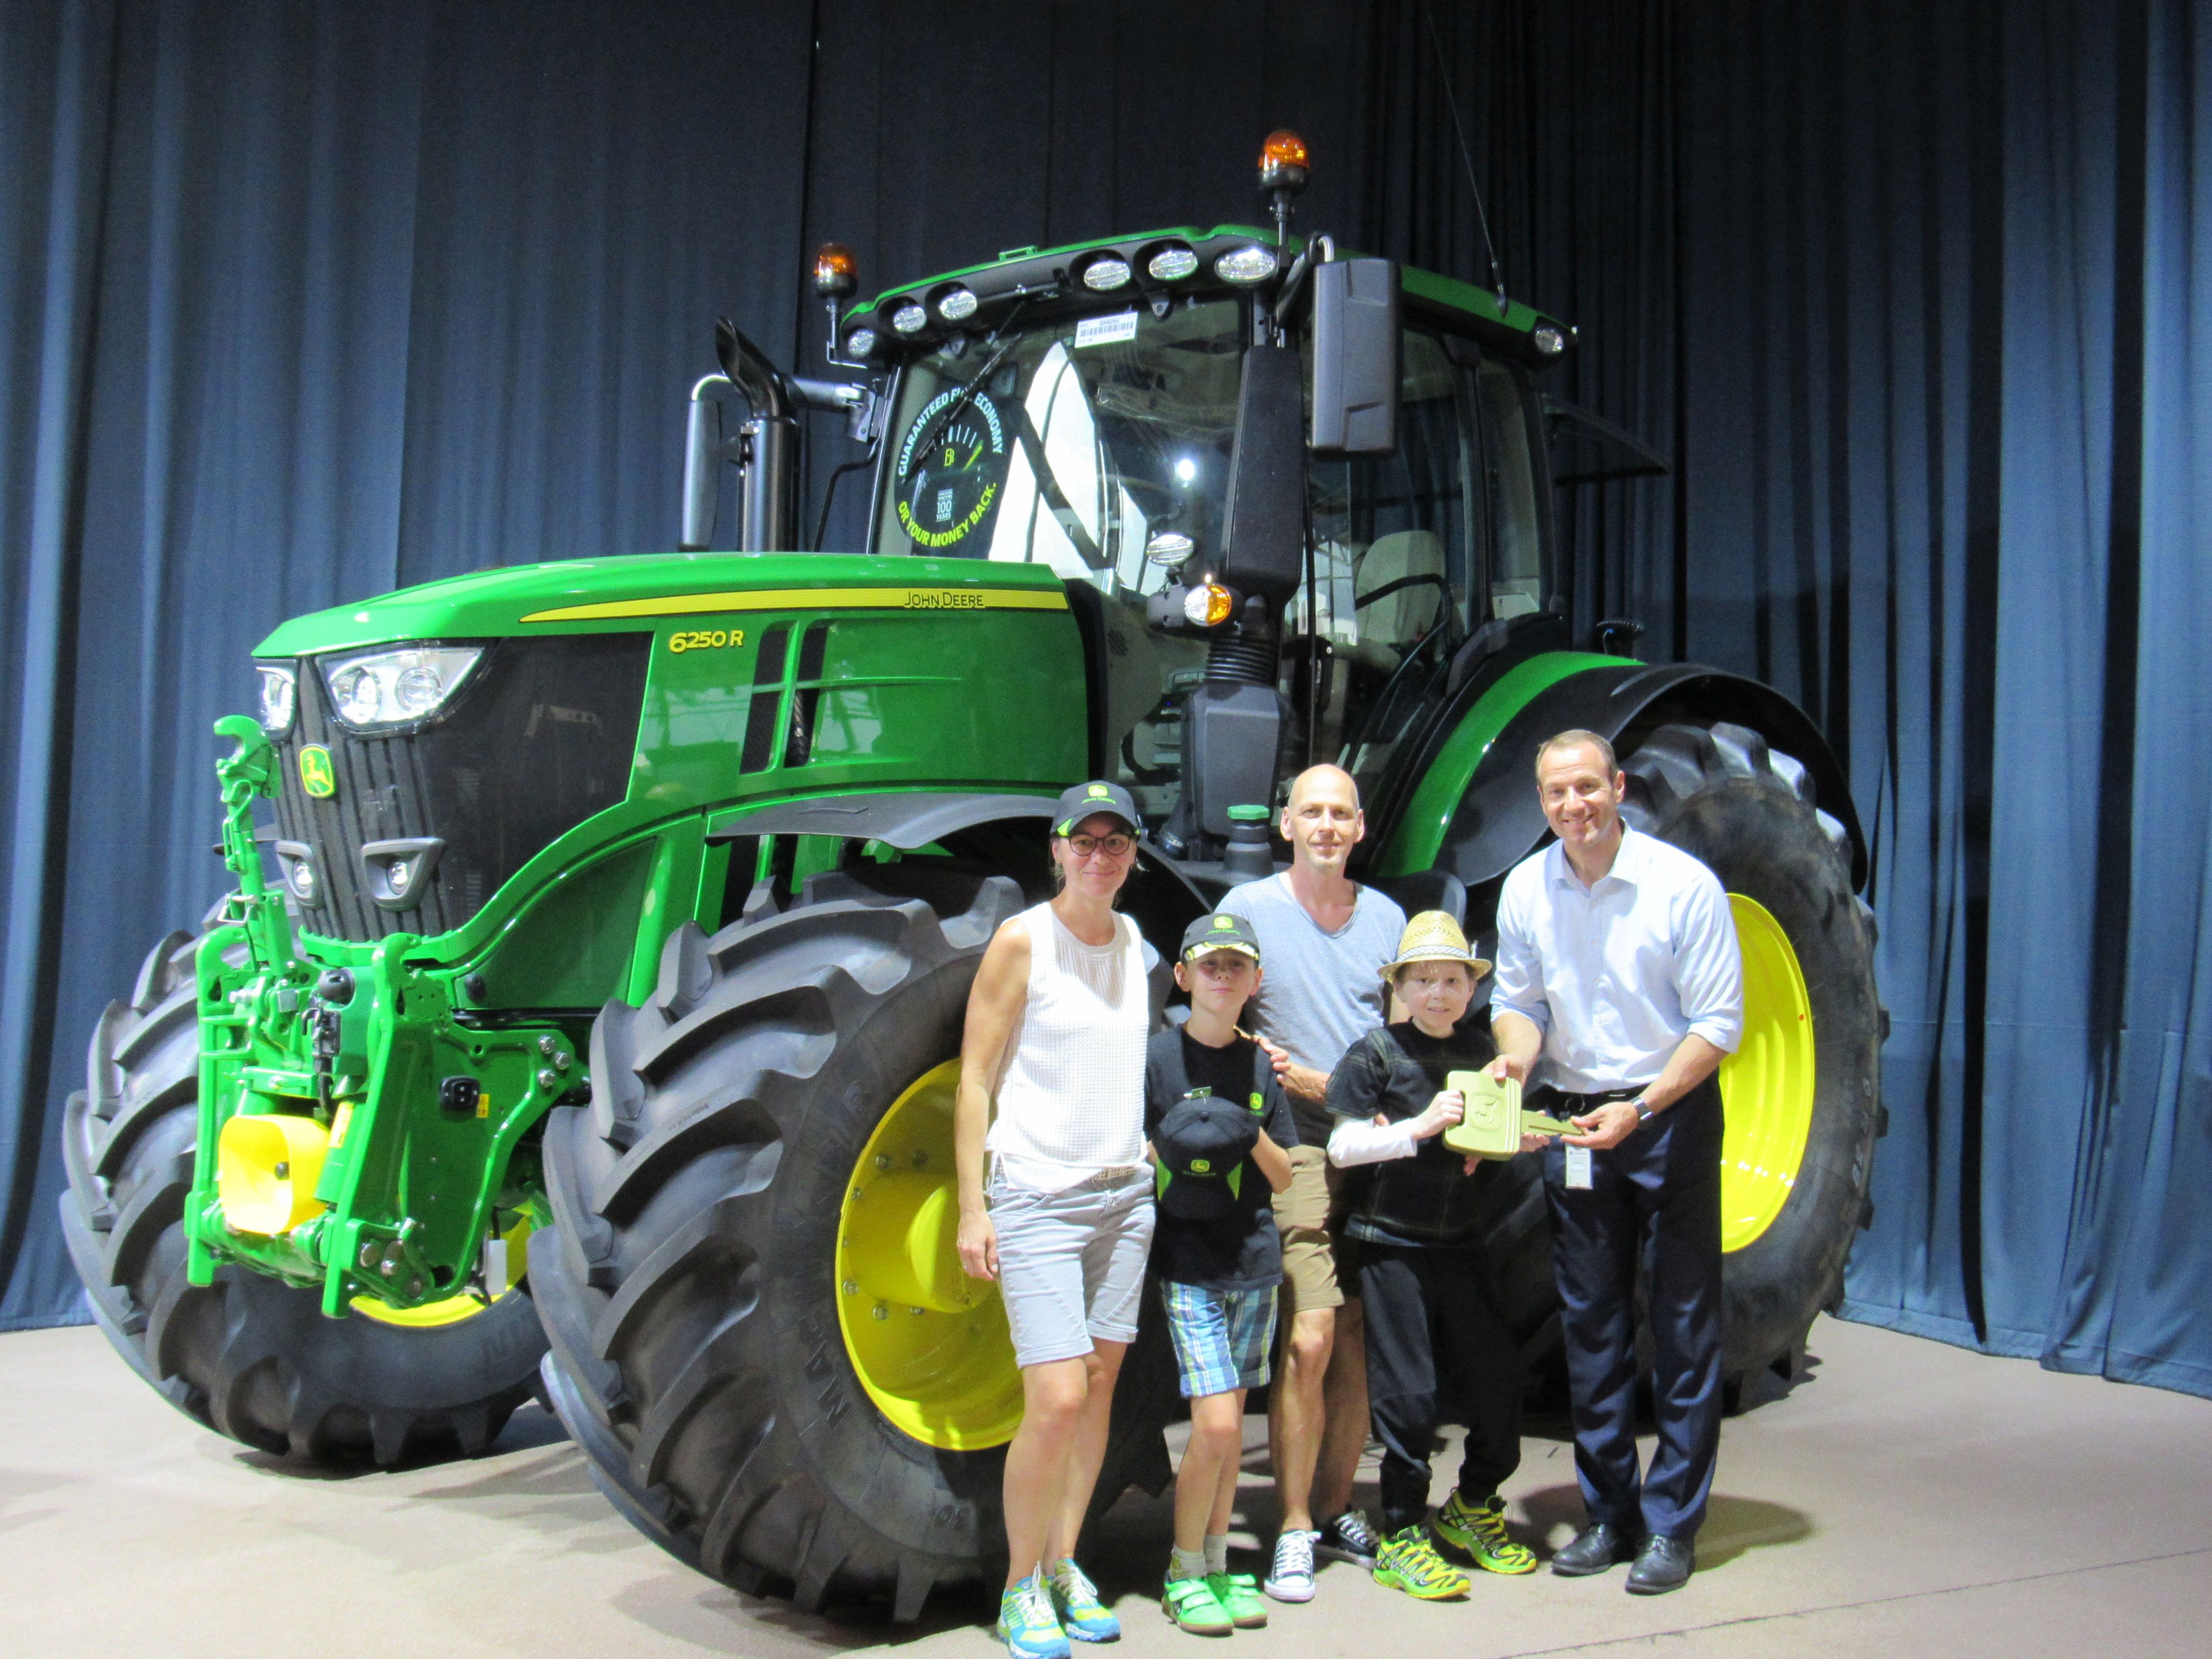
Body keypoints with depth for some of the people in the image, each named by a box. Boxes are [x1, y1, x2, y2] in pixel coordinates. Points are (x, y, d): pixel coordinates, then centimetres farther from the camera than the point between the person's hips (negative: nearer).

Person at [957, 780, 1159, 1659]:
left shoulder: (1134, 942, 11)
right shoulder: (1022, 940, -7)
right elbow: (975, 1076, -7)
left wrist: (1143, 1157, 15)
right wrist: (971, 1207, -11)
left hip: (1126, 1191, 6)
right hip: (1037, 1197, -6)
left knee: (1099, 1385, 8)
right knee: (1057, 1401, -11)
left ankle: (1063, 1567, 21)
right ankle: (1022, 1588, 7)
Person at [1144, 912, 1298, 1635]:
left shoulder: (1259, 1066, 9)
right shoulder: (1157, 1058, -4)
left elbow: (1284, 1177, 10)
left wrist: (1252, 1134, -8)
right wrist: (1169, 1144, -18)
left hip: (1254, 1259, 5)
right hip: (1187, 1263, -4)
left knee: (1229, 1423, 9)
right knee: (1216, 1425, -11)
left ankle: (1217, 1565, 23)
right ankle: (1184, 1572, 6)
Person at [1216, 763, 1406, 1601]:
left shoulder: (1387, 917, 13)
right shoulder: (1247, 908, 1)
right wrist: (1309, 1082, -11)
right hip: (1295, 1146, -4)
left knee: (1362, 1336, 6)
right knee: (1309, 1337, -11)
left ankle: (1336, 1509, 21)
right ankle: (1293, 1530, 1)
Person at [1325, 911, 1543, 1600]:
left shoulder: (1480, 1049, 9)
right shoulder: (1378, 1052, -6)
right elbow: (1342, 1147, -12)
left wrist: (1519, 1140, -1)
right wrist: (1421, 1126, -20)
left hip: (1459, 1239, 5)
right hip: (1388, 1240, -5)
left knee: (1499, 1372, 6)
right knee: (1409, 1389, -2)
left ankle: (1472, 1508, 28)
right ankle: (1401, 1535, 12)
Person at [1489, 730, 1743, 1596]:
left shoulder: (1684, 884, -13)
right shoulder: (1524, 889, 0)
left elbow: (1719, 1023, -11)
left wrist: (1639, 1108, -21)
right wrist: (1516, 1054, -12)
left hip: (1671, 1116, -4)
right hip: (1574, 1120, 4)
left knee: (1684, 1322, 1)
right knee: (1590, 1324, 10)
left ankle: (1672, 1524, 11)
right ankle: (1609, 1513, 22)